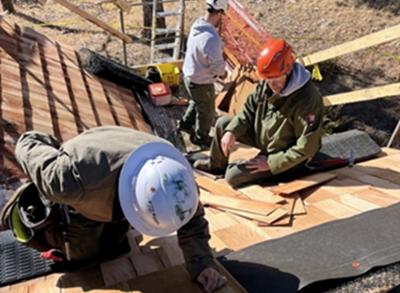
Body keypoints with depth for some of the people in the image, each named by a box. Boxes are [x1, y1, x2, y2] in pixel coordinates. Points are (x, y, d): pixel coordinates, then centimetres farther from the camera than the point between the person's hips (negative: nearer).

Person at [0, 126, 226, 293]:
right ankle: (32, 204, 26)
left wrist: (202, 263, -33)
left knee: (113, 247, 24)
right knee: (82, 254, 15)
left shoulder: (172, 171, -37)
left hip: (117, 196, 4)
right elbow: (29, 145, -31)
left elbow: (192, 219, -20)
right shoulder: (74, 180, -49)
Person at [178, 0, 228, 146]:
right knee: (206, 111, 17)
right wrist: (223, 73, -5)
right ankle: (201, 137, 38)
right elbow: (217, 66, -28)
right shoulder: (212, 38, -34)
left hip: (189, 75, 8)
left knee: (196, 103, 33)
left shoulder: (197, 25, -6)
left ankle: (185, 124, 52)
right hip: (201, 82, -8)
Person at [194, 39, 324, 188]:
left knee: (233, 176, -15)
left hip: (285, 154, -7)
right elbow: (249, 109, 0)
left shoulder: (307, 100, -36)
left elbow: (306, 148, -30)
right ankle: (216, 164, 26)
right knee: (223, 123, 5)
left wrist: (270, 163, -25)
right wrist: (231, 131, -16)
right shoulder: (266, 83, -15)